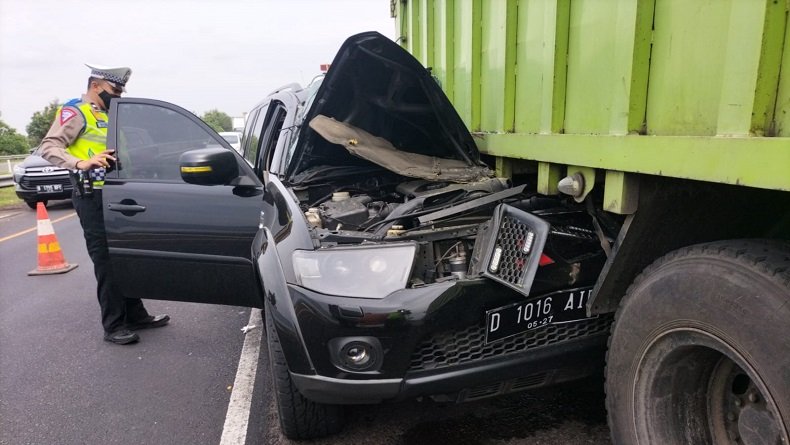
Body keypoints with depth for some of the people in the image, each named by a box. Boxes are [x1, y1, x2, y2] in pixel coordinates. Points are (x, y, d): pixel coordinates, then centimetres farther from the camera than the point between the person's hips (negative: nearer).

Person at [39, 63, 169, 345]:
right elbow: (48, 147, -18)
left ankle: (135, 315, 22)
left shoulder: (108, 115, 19)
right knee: (106, 262, -6)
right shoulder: (75, 113, -7)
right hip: (93, 198, -8)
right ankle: (113, 326, 1)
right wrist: (81, 163, -33)